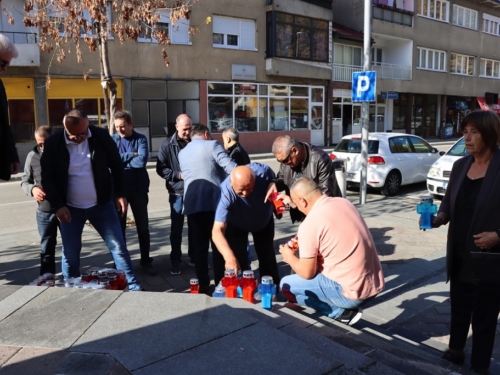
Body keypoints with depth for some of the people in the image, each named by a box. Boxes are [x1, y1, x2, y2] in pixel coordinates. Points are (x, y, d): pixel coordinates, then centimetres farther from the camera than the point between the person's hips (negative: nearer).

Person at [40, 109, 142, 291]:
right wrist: (58, 205, -11)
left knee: (118, 246, 1)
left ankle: (133, 286, 13)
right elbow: (47, 177, -3)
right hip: (70, 208, 0)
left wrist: (120, 194, -5)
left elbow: (116, 165, 1)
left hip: (102, 204, 0)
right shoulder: (53, 143, -8)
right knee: (70, 253, 7)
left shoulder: (101, 136, -7)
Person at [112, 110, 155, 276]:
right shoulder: (112, 140, 2)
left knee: (143, 226, 9)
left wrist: (121, 160, -11)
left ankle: (146, 260, 23)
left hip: (138, 189, -1)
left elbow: (142, 161, -19)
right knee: (119, 227, 10)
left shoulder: (140, 139, -3)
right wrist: (131, 155, -15)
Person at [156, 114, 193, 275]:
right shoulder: (167, 144, -1)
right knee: (176, 228, 5)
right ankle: (175, 260, 17)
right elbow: (161, 168, -3)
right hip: (177, 192, -1)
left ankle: (194, 257, 25)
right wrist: (179, 175, -14)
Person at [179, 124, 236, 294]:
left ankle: (203, 284, 11)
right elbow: (230, 166, -12)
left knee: (199, 245, 8)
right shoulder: (212, 145, 1)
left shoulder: (182, 153, 20)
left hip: (192, 203, 4)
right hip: (214, 201, -4)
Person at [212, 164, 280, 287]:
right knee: (238, 260, -10)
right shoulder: (226, 193, -45)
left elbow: (274, 183, -11)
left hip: (264, 221, 3)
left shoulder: (264, 172, -39)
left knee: (267, 256, 15)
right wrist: (229, 257, -64)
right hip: (236, 225, -2)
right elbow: (217, 231, -52)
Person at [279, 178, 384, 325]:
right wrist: (304, 243, 24)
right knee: (317, 264, 28)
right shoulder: (344, 203, 6)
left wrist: (290, 257, 10)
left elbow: (307, 273, -9)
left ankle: (341, 312, 0)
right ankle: (346, 308, 13)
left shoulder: (309, 224, -17)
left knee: (286, 285, 6)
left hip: (353, 291, -8)